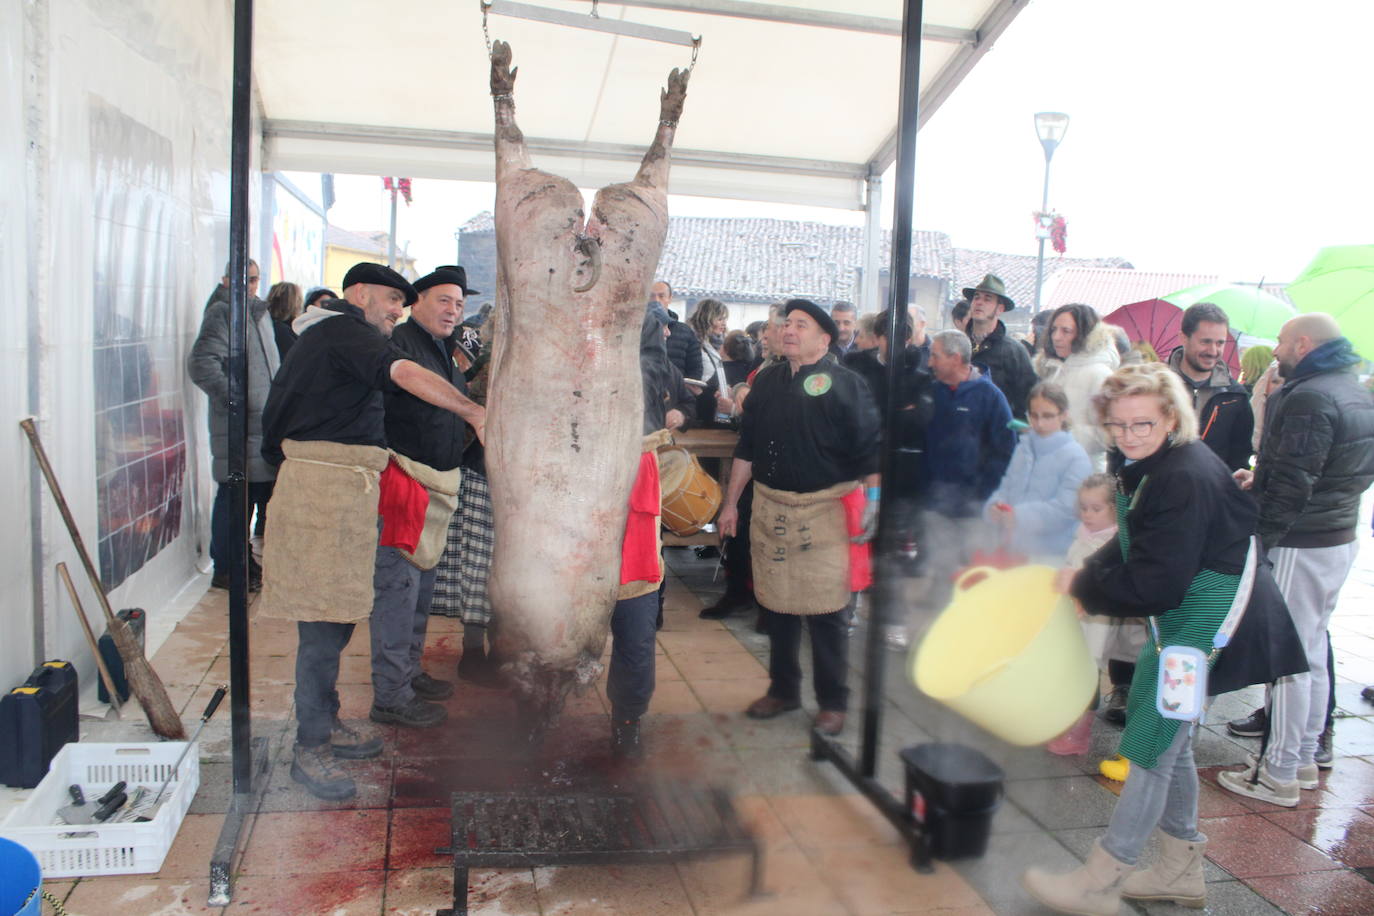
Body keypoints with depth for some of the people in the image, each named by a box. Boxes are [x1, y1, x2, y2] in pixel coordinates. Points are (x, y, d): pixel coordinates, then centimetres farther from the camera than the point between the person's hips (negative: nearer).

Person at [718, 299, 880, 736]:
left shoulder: (845, 384, -4)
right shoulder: (767, 381, 11)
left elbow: (870, 449, -7)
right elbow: (747, 446, 15)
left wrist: (874, 500, -16)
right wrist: (731, 502, 14)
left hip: (824, 508, -4)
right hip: (769, 506, 5)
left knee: (826, 612, 1)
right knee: (777, 605, 11)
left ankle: (833, 701, 16)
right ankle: (783, 689, 27)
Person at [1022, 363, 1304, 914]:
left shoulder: (1185, 479, -26)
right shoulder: (1143, 464, 3)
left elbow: (1154, 585, -27)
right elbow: (1137, 547, 14)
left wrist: (1083, 587, -12)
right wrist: (1090, 574, -2)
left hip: (1209, 623, -10)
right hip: (1181, 616, 10)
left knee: (1152, 745, -4)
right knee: (1170, 743, 19)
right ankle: (1181, 870, 36)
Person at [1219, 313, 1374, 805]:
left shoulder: (1308, 398, -19)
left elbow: (1294, 485, -23)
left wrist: (1259, 538, -16)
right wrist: (1261, 480, 15)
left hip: (1301, 545, -10)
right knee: (1313, 654, 17)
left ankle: (1278, 775, 6)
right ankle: (1305, 758, 28)